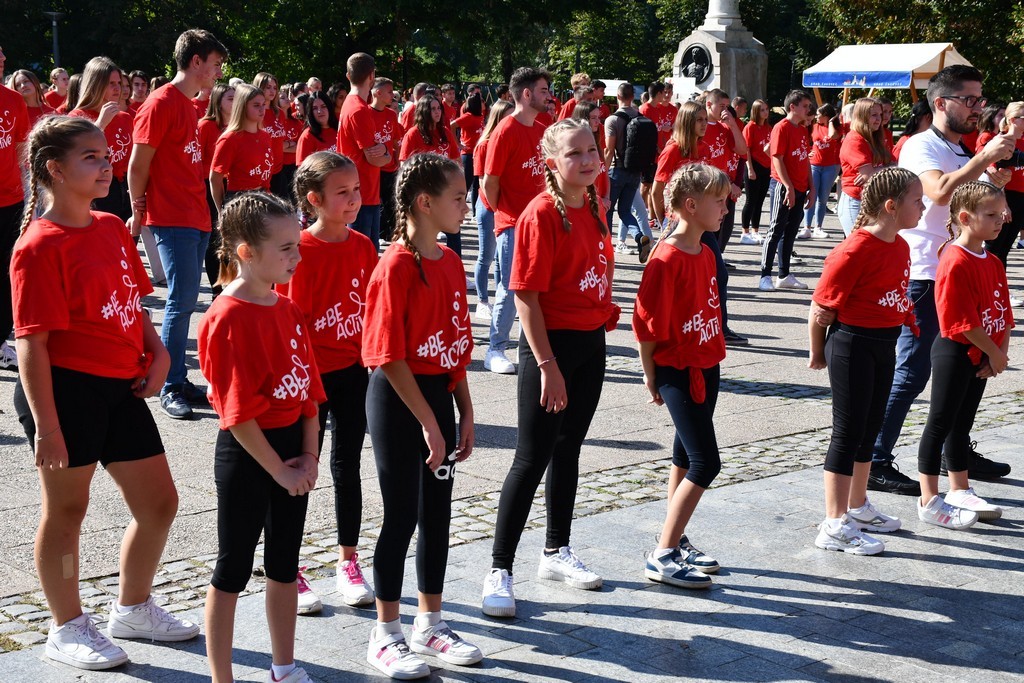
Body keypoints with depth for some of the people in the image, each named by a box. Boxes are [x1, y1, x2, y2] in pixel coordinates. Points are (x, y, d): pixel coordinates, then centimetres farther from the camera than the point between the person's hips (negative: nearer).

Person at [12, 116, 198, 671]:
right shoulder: (40, 247, -15)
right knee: (66, 509, 8)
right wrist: (45, 426, -19)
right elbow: (32, 344, -17)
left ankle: (132, 609, 34)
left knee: (159, 502, 14)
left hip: (122, 388, 8)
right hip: (65, 390, -8)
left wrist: (157, 353, 2)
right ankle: (66, 628, 25)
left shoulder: (113, 228, 9)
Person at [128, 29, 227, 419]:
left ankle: (179, 380, 16)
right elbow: (138, 164, -10)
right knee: (181, 302, -8)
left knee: (185, 301, 10)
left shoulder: (188, 105, 16)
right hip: (172, 219, -8)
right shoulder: (161, 103, -11)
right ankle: (171, 389, -2)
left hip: (195, 218, 8)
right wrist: (139, 212, -5)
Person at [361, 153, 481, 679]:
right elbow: (389, 356, -18)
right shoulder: (396, 266, -17)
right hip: (398, 400, -7)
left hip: (438, 394, 8)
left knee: (438, 511, 13)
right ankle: (385, 635, 14)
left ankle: (429, 625, 27)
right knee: (401, 516, 1)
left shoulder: (450, 262, 7)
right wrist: (427, 423, -17)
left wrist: (464, 413, 10)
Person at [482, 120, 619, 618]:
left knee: (568, 449, 17)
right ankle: (499, 571, 4)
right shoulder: (542, 214, -16)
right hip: (550, 343, -7)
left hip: (591, 342, 7)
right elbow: (526, 295, -19)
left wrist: (605, 306, 7)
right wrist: (547, 365, -21)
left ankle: (556, 552, 31)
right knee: (533, 458, -4)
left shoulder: (594, 208, 7)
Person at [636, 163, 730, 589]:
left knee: (686, 456, 15)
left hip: (706, 369, 9)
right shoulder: (667, 259, -20)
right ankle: (662, 557, -4)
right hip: (678, 373, -9)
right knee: (705, 463, -10)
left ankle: (676, 542, 27)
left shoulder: (706, 254, 8)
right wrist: (652, 376, -9)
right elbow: (647, 324, -17)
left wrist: (712, 355, 13)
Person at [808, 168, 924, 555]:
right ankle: (834, 526, 6)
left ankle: (857, 507, 35)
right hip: (852, 345, -9)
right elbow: (821, 307, -16)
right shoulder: (855, 251, -21)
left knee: (869, 429, 19)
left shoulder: (900, 246, 6)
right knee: (847, 434, -2)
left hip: (885, 345, 9)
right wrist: (818, 352, -5)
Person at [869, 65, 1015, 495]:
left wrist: (994, 183, 6)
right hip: (922, 274, -9)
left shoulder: (963, 154, 18)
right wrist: (985, 157, -26)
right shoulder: (921, 146, -11)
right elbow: (940, 192, -29)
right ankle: (875, 463, -4)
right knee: (912, 372, -9)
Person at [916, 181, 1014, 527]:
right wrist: (995, 353, -13)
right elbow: (962, 321, -21)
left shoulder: (993, 263, 9)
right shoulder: (955, 263, -19)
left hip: (981, 357, 9)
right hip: (954, 353, -9)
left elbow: (1004, 313, 11)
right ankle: (929, 500, 5)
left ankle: (960, 492, 28)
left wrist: (1000, 353, -2)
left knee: (962, 424, 18)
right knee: (941, 423, -1)